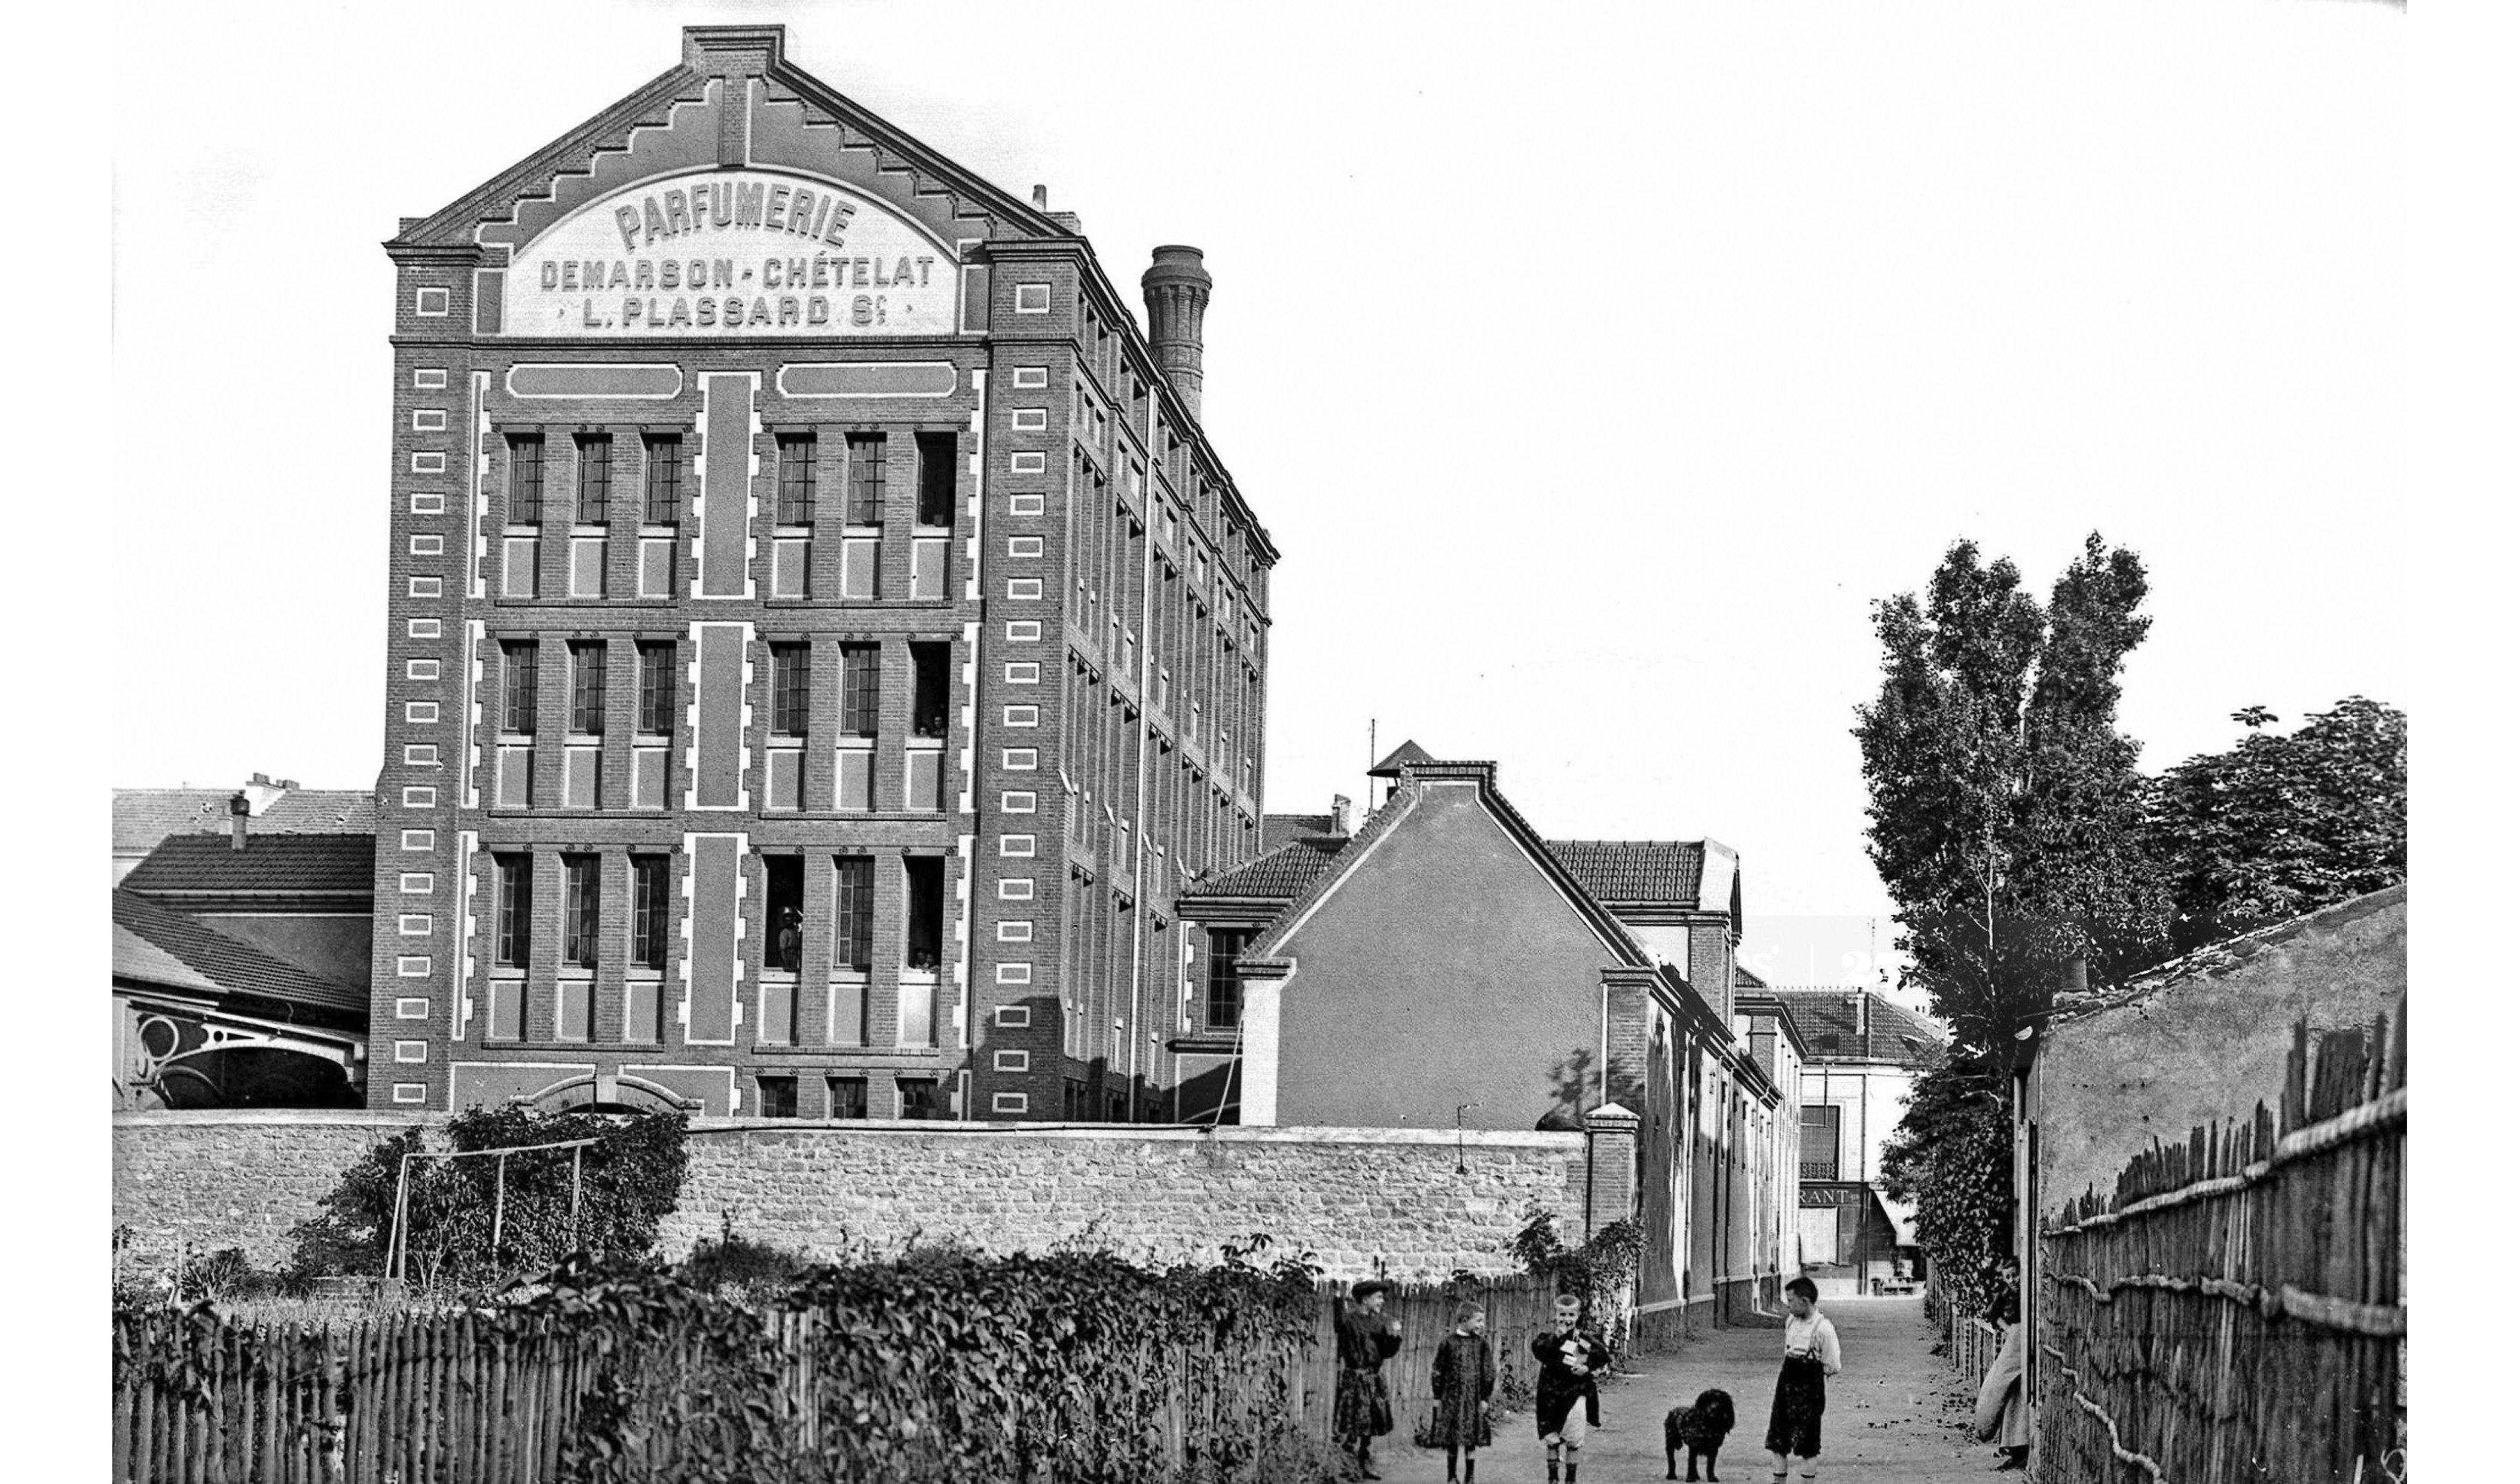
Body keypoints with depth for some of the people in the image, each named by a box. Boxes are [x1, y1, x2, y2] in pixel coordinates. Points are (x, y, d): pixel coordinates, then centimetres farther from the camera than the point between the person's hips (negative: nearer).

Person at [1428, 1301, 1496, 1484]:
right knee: (1451, 1440, 5)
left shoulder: (1481, 1344, 1)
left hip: (1473, 1398, 0)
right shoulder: (1448, 1342, -1)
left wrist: (1485, 1398, -2)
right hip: (1451, 1397, 0)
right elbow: (1438, 1371, 3)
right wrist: (1438, 1397, 2)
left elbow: (1489, 1373, 3)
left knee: (1472, 1441, 1)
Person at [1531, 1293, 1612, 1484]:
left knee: (1573, 1441, 2)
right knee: (1552, 1439, 5)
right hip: (1552, 1393, 0)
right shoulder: (1548, 1336, 0)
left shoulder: (1585, 1338, 1)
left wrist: (1588, 1367, -12)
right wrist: (1556, 1337, -25)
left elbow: (1603, 1357, 2)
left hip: (1577, 1391, 0)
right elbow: (1538, 1351, -18)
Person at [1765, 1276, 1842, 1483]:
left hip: (1809, 1392, -7)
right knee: (1776, 1443, 8)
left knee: (1808, 1448, 2)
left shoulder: (1823, 1328, -16)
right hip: (1786, 1387, 7)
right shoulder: (1791, 1321, 6)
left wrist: (1809, 1368, -5)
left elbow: (1832, 1367, -11)